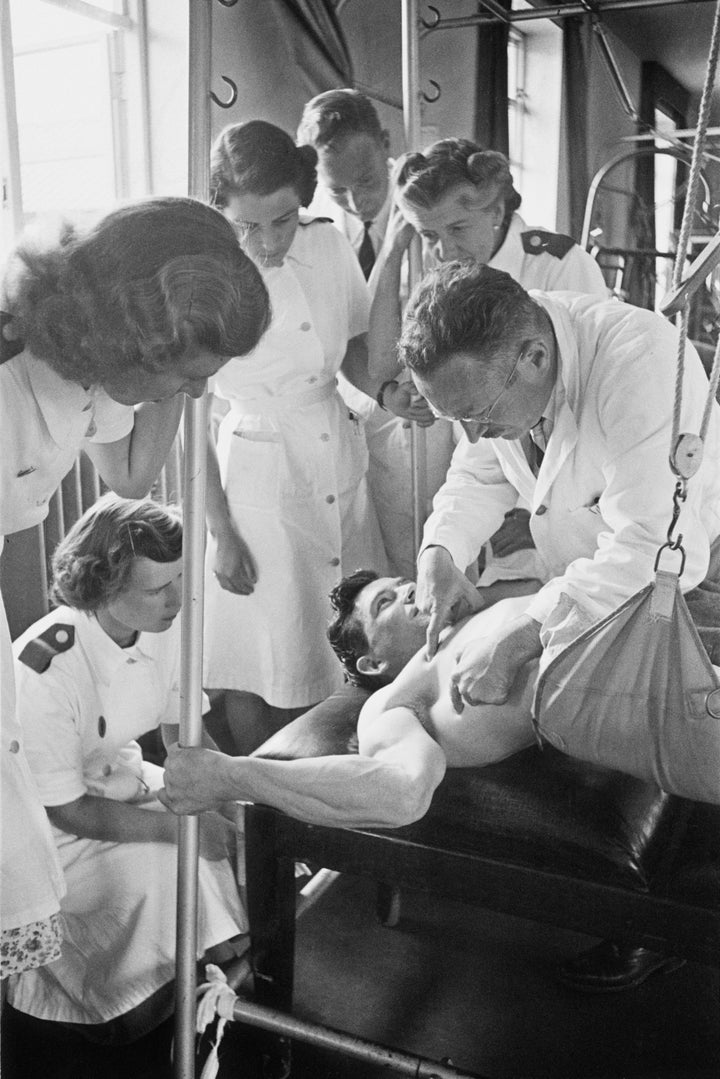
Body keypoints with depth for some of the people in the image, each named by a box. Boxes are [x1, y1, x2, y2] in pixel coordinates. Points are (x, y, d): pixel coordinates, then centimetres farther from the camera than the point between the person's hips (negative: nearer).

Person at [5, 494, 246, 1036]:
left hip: (120, 778, 7)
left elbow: (184, 732, 3)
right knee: (158, 869, -26)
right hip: (46, 820, -7)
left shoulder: (165, 625, -11)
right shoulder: (44, 670, -31)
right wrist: (182, 827, -26)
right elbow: (66, 810, -24)